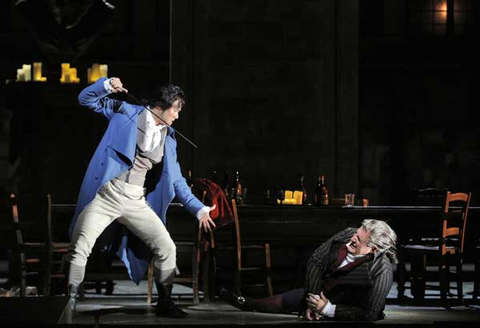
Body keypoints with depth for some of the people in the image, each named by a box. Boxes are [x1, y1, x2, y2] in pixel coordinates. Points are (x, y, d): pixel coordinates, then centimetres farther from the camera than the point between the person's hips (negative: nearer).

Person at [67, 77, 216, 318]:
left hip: (136, 203, 4)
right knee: (80, 247, -15)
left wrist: (198, 209, 11)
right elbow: (86, 99, 5)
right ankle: (70, 301, -4)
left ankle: (164, 303, 14)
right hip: (106, 195, -4)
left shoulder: (168, 139, 12)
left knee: (167, 248, -2)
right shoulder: (126, 113, 2)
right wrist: (107, 85, -15)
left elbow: (176, 180, 17)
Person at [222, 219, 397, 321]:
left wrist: (328, 309, -29)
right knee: (284, 300, 15)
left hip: (345, 314, -6)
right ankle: (246, 304, 43)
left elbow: (368, 315, -31)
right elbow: (316, 261, -9)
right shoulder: (347, 235, -21)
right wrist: (312, 300, -13)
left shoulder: (382, 271, -37)